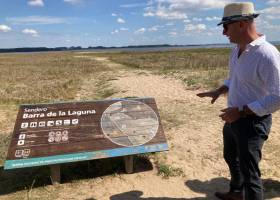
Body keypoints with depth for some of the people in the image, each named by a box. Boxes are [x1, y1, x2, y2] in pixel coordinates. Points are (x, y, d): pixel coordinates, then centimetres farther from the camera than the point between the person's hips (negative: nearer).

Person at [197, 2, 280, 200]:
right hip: (234, 119, 9)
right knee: (231, 158, 27)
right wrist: (218, 91, 7)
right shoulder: (237, 50, 3)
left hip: (252, 123, -9)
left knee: (249, 172, 4)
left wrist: (241, 111, -26)